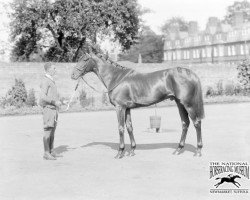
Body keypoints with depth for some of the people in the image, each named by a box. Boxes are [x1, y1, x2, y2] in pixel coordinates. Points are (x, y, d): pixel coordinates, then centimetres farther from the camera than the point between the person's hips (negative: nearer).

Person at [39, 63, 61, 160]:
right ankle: (46, 153, -3)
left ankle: (51, 151, 18)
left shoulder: (52, 81, 17)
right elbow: (43, 97, -19)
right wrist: (54, 102, -18)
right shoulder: (45, 81, -11)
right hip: (48, 108, -9)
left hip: (54, 108, 9)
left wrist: (58, 102, 12)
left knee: (52, 131, 11)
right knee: (48, 130, -7)